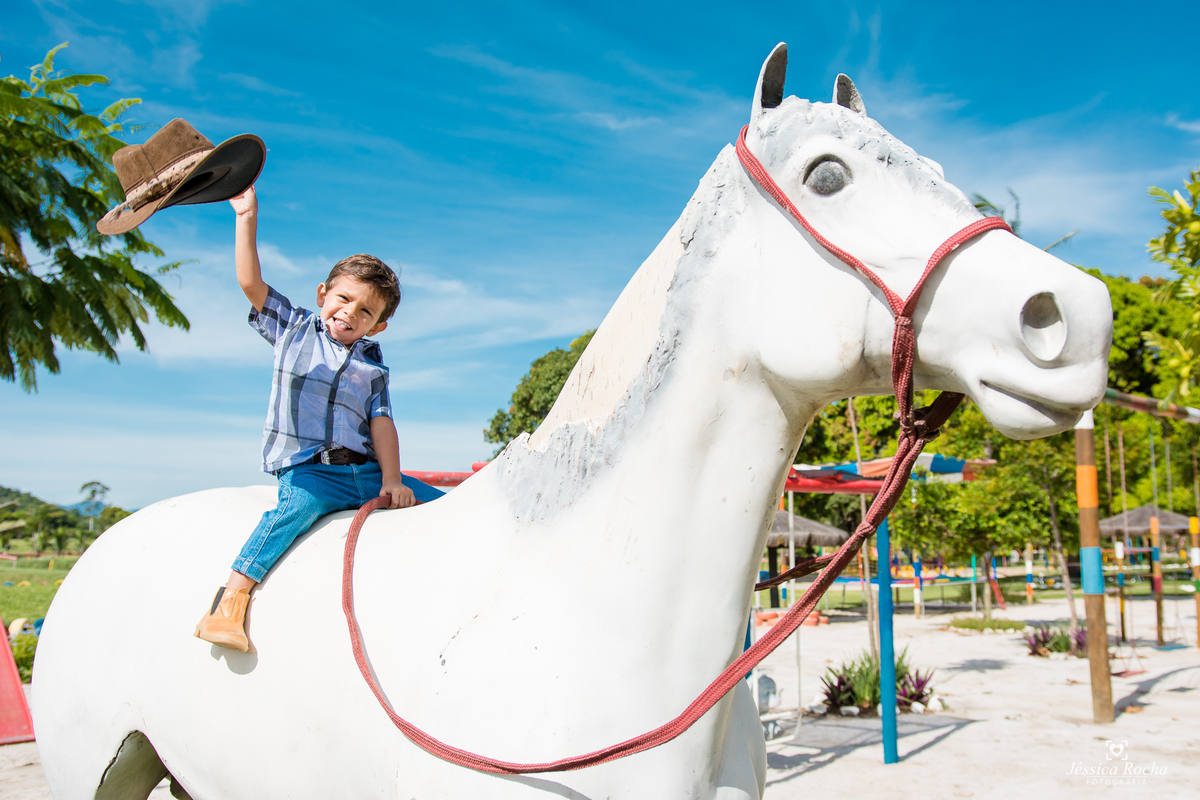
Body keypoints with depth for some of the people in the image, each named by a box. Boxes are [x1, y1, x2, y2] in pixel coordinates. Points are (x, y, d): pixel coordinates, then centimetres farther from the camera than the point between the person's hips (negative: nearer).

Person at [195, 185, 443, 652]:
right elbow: (251, 284, 3)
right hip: (308, 470, -4)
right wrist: (247, 219, -4)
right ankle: (232, 600, -34)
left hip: (366, 471, 4)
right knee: (297, 508, -35)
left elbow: (381, 423, 7)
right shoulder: (293, 328, 14)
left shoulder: (373, 366, 18)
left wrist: (392, 480, -8)